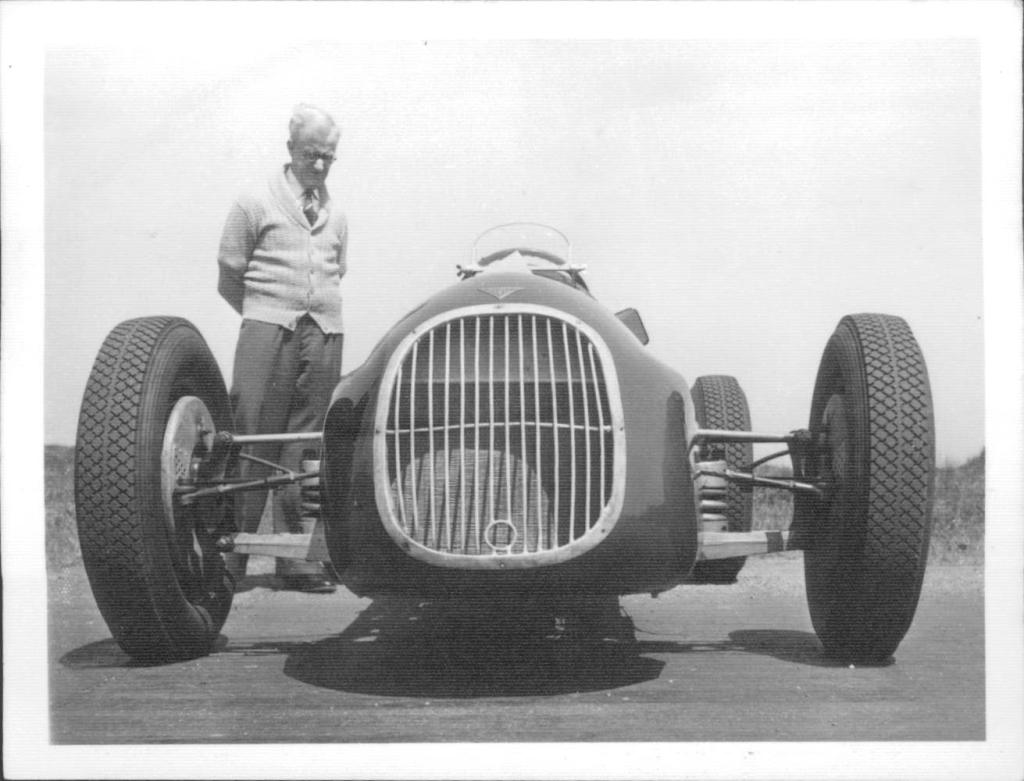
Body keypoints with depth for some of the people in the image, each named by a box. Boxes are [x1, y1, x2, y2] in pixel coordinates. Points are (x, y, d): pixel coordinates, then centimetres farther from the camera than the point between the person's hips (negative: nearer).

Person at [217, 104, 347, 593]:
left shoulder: (336, 216, 19)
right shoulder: (256, 204, 7)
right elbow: (229, 278, 8)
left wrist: (318, 311, 12)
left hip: (325, 333, 4)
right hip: (267, 330, -4)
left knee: (304, 446, 3)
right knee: (252, 440, -9)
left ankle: (298, 558, 5)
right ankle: (229, 557, -6)